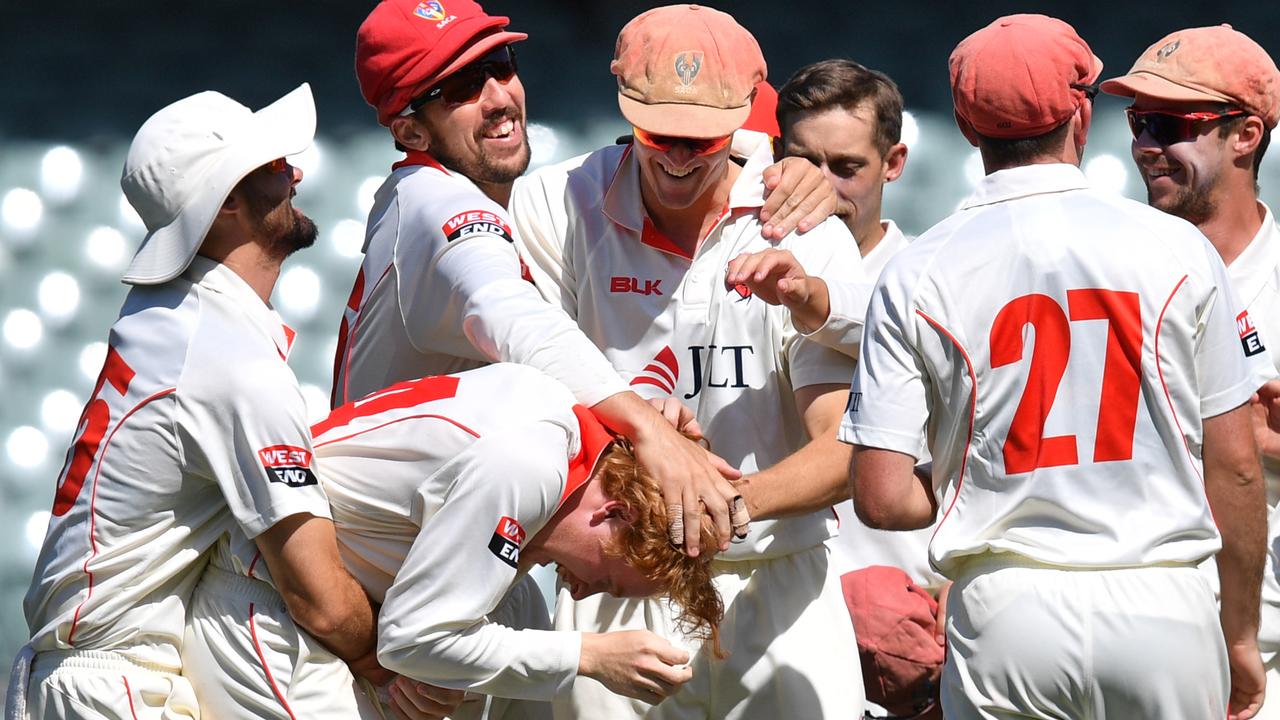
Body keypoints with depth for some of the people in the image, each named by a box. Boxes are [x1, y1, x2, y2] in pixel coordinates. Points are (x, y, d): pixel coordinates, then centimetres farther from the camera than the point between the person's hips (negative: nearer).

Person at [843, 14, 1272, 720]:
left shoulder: (915, 275, -1)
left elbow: (881, 497, -5)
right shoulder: (1179, 249, 0)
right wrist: (1240, 635, 13)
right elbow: (1235, 469, 2)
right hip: (1162, 606, 0)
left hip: (1004, 610, 0)